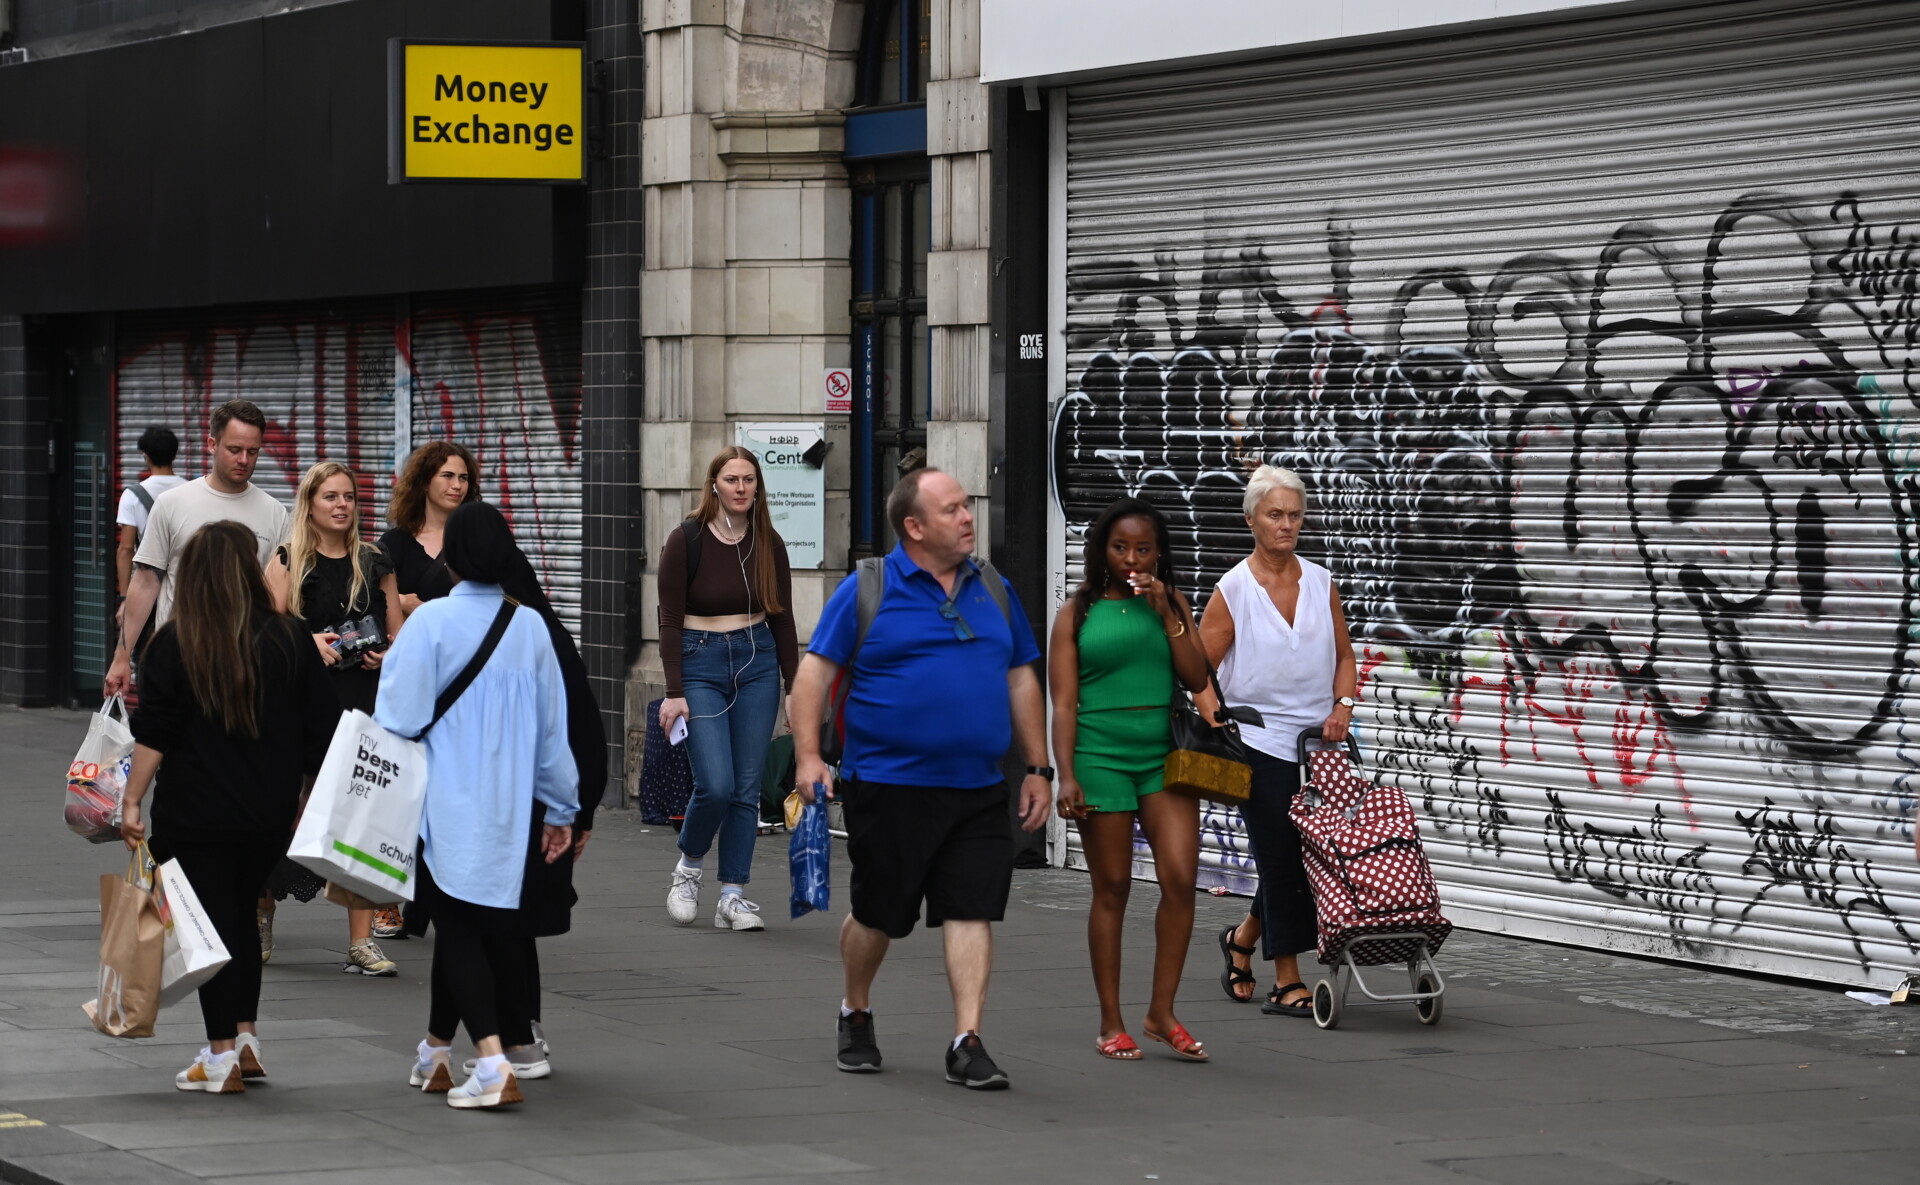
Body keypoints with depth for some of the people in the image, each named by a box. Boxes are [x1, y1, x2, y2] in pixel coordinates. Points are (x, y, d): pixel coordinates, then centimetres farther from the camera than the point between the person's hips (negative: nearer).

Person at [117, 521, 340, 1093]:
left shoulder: (173, 645, -7)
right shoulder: (289, 640, 0)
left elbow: (153, 735, -10)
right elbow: (320, 729, 4)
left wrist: (132, 800, -5)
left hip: (194, 815, -3)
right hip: (267, 813, 3)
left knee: (215, 923, 1)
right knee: (244, 918, 20)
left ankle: (221, 1056, 1)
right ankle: (246, 1036, 19)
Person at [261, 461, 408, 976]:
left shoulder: (375, 563, 12)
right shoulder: (289, 561, 3)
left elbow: (399, 636, 15)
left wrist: (386, 655, -6)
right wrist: (308, 643, -19)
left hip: (363, 699, 2)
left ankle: (362, 940, 1)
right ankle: (262, 905, 24)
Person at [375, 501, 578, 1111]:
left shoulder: (431, 621, -11)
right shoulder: (530, 627, 2)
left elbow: (399, 717, -11)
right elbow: (553, 728, 8)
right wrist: (561, 808, 19)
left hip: (446, 805, -4)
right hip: (508, 808, 4)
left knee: (458, 928, -2)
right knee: (466, 928, 18)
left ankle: (492, 1063, -17)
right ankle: (436, 1052, 31)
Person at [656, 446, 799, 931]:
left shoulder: (768, 544, 3)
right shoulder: (687, 540, -8)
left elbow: (782, 619, 9)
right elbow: (670, 619, -7)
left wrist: (794, 685, 5)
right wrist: (674, 692, -13)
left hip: (757, 662, 4)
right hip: (700, 664, -4)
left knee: (747, 788, 1)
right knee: (716, 785, -14)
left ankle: (733, 896, 6)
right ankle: (688, 868, 13)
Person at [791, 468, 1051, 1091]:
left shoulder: (993, 590, 11)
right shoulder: (867, 589, -3)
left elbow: (1022, 680, 16)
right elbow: (815, 670, -4)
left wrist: (1038, 768, 13)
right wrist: (808, 756, -14)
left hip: (977, 789, 3)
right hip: (889, 784, -3)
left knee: (972, 912, -4)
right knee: (877, 915, 6)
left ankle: (967, 1043, -3)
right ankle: (856, 1016, 30)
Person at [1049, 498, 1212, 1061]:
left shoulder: (1171, 604, 12)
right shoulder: (1078, 612, 4)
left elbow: (1197, 680, 2)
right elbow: (1064, 702, 0)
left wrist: (1166, 613, -5)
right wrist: (1066, 775, -9)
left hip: (1165, 755, 2)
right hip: (1102, 755, -2)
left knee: (1180, 878, -10)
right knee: (1112, 888, 2)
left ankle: (1161, 1014, 3)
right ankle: (1111, 1024, 10)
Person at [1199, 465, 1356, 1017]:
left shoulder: (1320, 582, 7)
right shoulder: (1234, 589, -5)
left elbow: (1343, 656, 15)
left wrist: (1342, 707, -1)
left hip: (1316, 742, 4)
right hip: (1259, 740, -4)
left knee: (1306, 857, 6)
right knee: (1281, 859, -6)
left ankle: (1242, 939, 31)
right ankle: (1286, 983, 2)